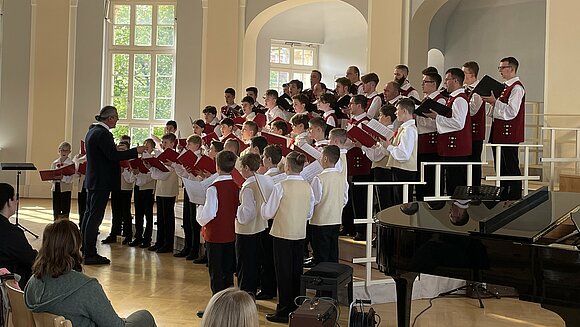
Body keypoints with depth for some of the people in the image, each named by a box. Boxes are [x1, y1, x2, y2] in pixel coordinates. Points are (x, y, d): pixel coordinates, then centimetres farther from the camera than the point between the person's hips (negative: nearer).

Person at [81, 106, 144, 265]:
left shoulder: (92, 131, 14)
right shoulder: (103, 134, -18)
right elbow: (114, 155, -24)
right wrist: (136, 151, -17)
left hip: (93, 180, 10)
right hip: (102, 181, -10)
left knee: (90, 214, 15)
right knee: (95, 216, -7)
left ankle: (85, 250, 23)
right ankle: (90, 254, -3)